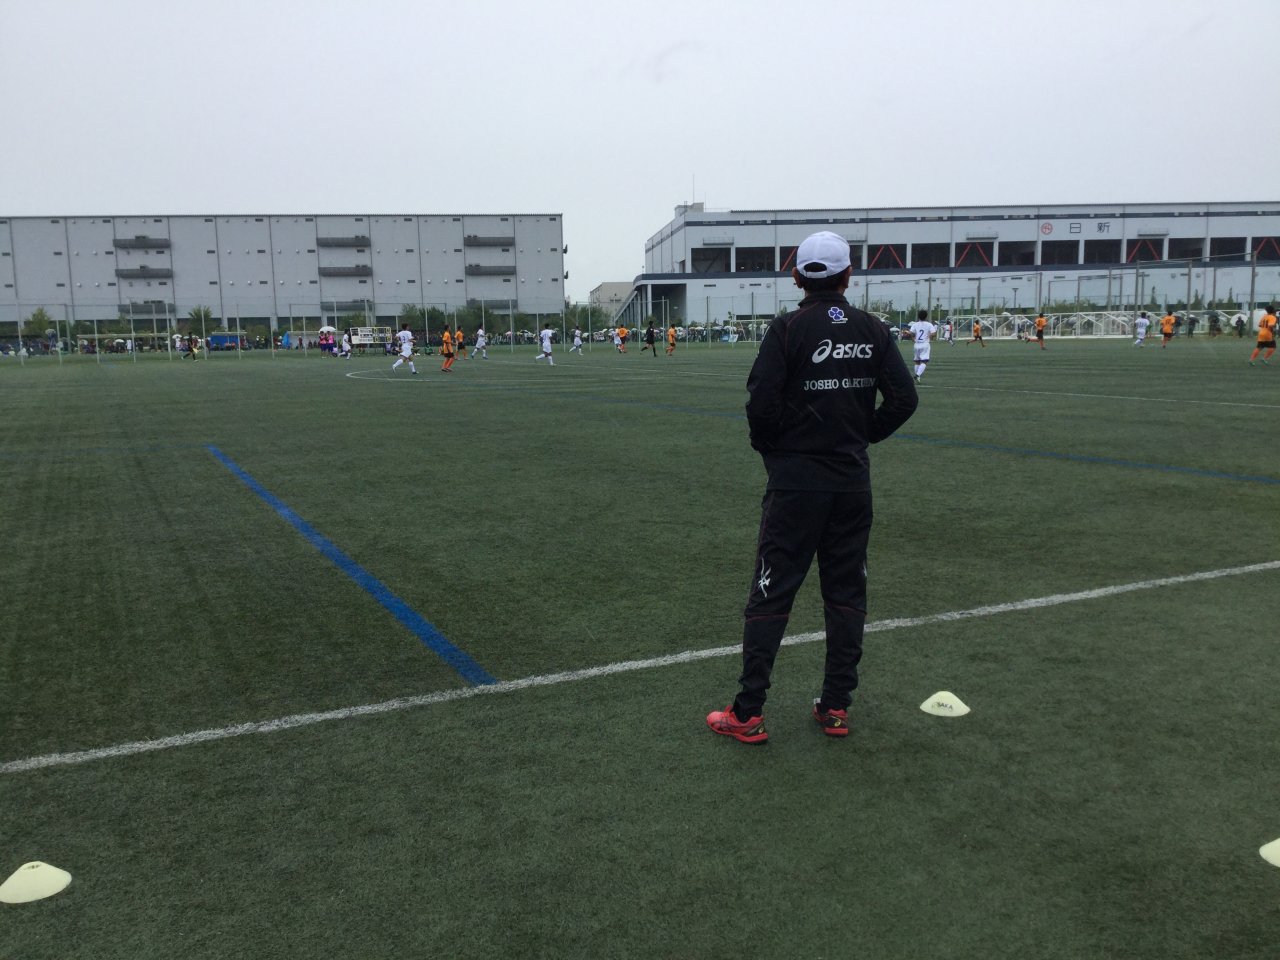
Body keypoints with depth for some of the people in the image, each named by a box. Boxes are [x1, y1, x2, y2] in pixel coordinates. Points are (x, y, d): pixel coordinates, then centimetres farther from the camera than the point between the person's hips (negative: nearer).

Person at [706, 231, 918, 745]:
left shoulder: (788, 329, -9)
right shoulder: (873, 330, 3)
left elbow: (762, 401, -17)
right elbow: (903, 399, -1)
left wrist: (771, 449, 1)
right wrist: (862, 434, 12)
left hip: (795, 483, -4)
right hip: (853, 483, 4)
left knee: (770, 595, 2)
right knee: (846, 594, 14)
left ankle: (748, 714, 7)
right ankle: (837, 706, 21)